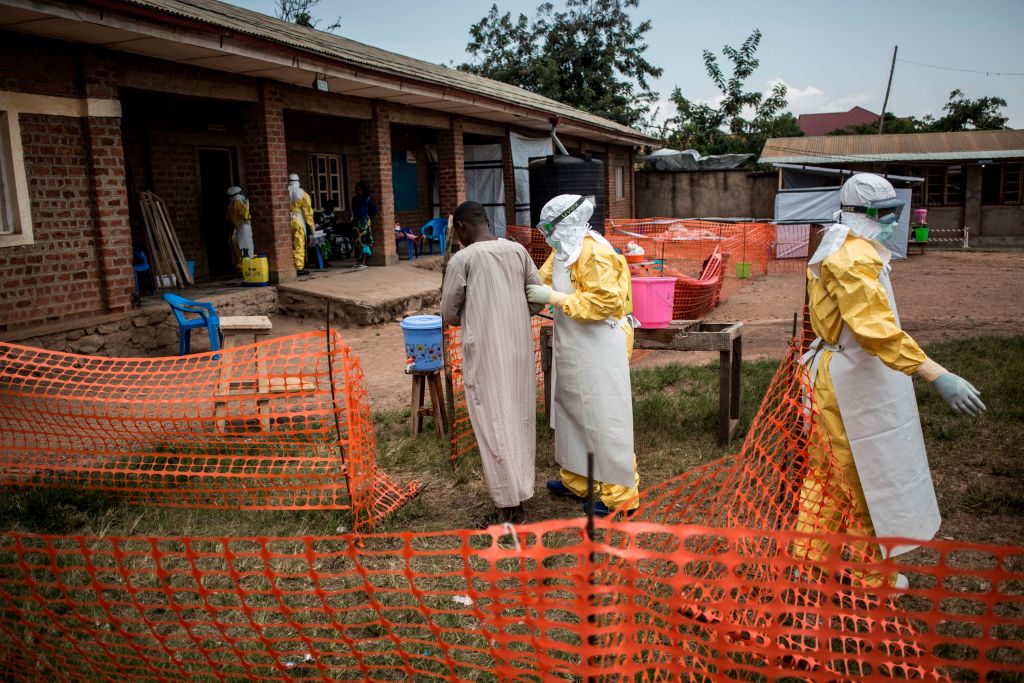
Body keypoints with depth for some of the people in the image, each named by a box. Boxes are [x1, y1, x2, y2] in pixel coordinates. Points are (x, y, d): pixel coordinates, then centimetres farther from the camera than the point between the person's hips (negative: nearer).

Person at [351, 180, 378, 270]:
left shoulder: (368, 199, -4)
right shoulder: (355, 199, 10)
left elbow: (374, 209, -3)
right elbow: (353, 212, 13)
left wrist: (368, 217, 3)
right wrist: (353, 224, 8)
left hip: (365, 222, -5)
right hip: (357, 222, 5)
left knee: (364, 241, -8)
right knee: (357, 241, 5)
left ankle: (363, 262, -10)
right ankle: (359, 261, 11)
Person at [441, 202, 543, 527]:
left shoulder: (462, 259, -10)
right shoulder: (518, 250, 4)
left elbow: (449, 313, -3)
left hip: (485, 353, -5)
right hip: (519, 348, 5)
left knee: (494, 425, 3)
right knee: (520, 419, 13)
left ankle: (506, 509, 9)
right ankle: (519, 503, 23)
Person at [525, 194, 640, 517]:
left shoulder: (595, 252, -18)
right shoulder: (562, 251, 10)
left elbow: (604, 301, -26)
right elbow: (541, 280, 17)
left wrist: (553, 298, -24)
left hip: (598, 350, -10)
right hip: (572, 348, 10)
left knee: (603, 418, -1)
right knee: (572, 412, 18)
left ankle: (619, 493, 13)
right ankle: (577, 480, 34)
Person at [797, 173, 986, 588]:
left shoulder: (841, 247, 12)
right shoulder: (855, 257, -22)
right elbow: (877, 329, -34)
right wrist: (938, 376, -39)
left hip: (835, 376, 10)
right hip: (857, 384, -10)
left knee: (827, 472, 18)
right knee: (871, 476, 6)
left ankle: (810, 558, 31)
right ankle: (873, 575, 22)